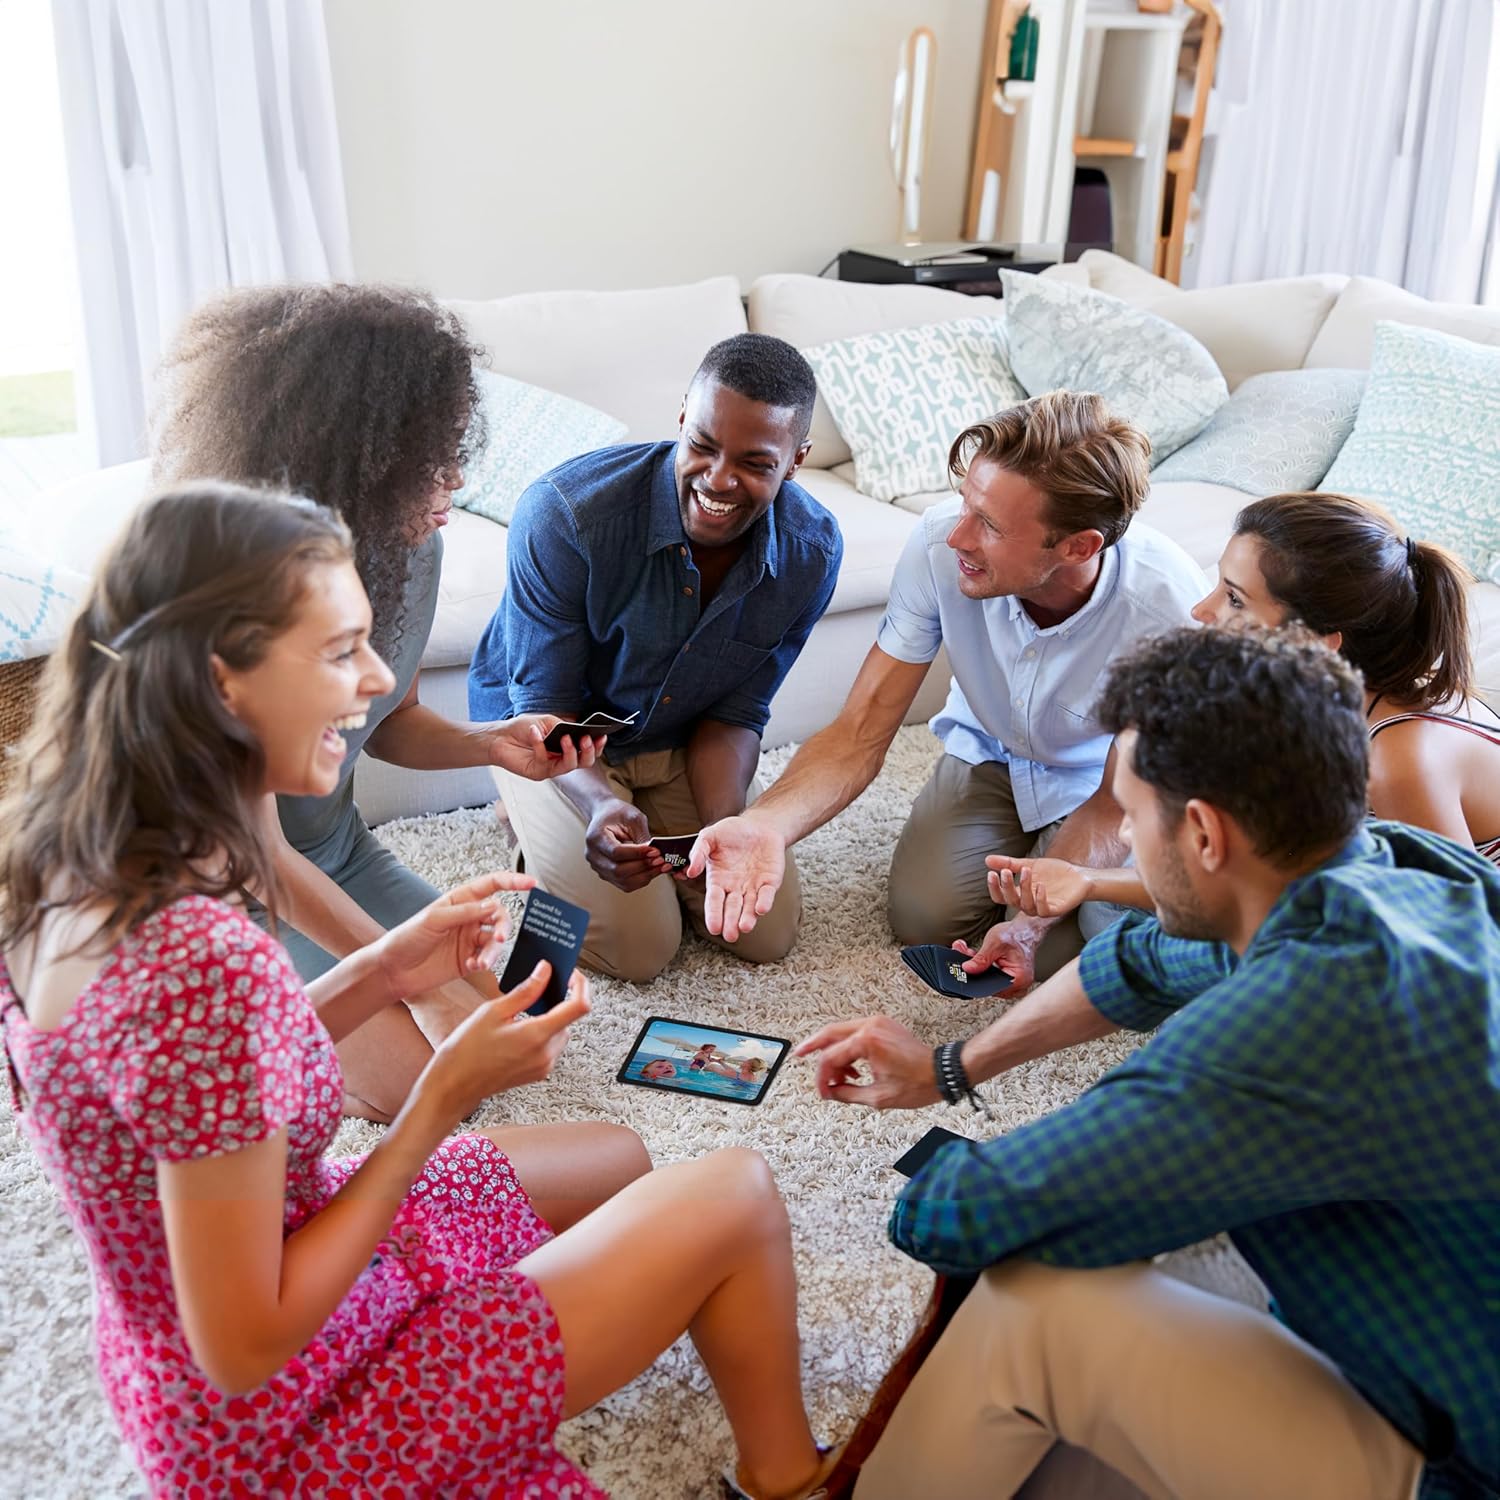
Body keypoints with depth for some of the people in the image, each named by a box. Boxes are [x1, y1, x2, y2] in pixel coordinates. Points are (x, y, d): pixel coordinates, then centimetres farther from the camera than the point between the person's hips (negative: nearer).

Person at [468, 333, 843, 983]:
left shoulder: (812, 551, -19)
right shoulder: (564, 512, -32)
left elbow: (734, 715, -9)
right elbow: (545, 710, -24)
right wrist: (599, 803, -43)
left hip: (677, 744, 4)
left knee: (767, 933, -2)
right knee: (638, 947, -14)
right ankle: (536, 826, 14)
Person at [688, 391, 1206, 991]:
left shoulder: (1167, 607, -35)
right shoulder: (940, 544, -31)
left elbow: (1116, 800, -21)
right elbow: (860, 733, -26)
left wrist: (1031, 925, -35)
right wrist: (768, 822, -46)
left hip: (1094, 779, -1)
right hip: (989, 756, 2)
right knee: (924, 918, -18)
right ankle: (1018, 845, 15)